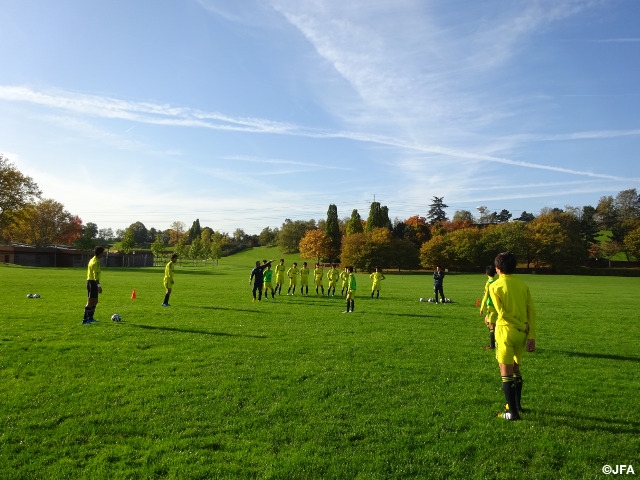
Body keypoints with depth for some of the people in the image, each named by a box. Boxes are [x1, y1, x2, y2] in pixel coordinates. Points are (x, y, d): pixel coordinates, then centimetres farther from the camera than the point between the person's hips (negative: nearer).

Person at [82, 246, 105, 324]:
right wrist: (99, 285, -25)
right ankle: (85, 320, -6)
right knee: (90, 302, -8)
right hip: (93, 282, -10)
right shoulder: (96, 262, -15)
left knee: (95, 301, 18)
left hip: (89, 281, 10)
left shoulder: (92, 260, 17)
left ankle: (90, 318, 27)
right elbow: (96, 274, -23)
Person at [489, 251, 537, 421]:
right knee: (515, 369, 22)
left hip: (506, 331, -6)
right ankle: (517, 405, 35)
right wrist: (531, 336, 1)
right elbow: (531, 311, 1)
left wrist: (523, 326, -7)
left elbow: (503, 313, -15)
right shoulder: (523, 285, 6)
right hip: (522, 332, 6)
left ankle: (513, 412, 6)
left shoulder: (495, 286, -8)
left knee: (506, 372, 4)